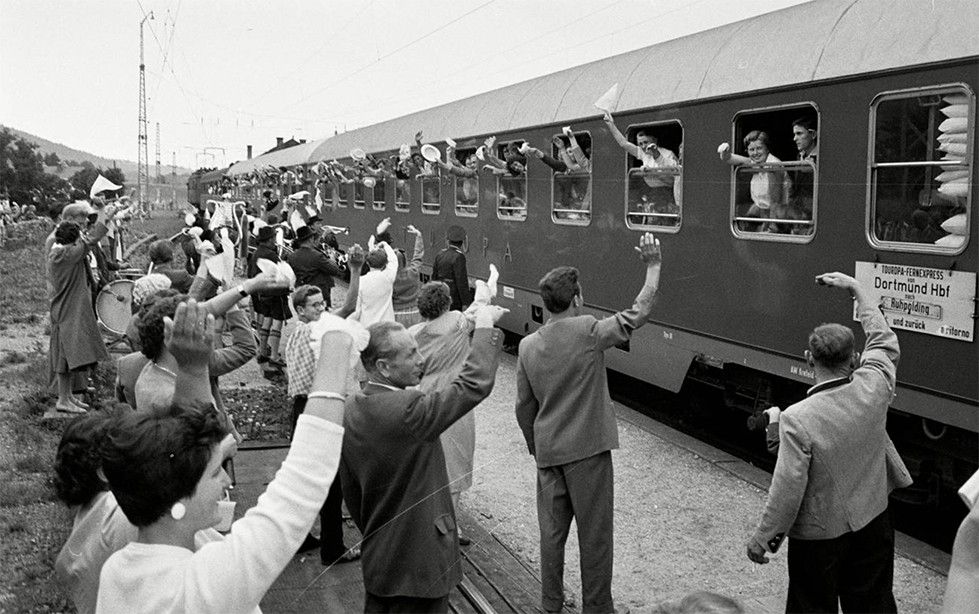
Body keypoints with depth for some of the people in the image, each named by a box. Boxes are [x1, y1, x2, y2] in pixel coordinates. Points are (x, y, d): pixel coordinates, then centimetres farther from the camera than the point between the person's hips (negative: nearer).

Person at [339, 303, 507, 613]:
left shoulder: (351, 409, -1)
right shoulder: (407, 410, -27)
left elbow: (350, 491, 9)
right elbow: (475, 384, -24)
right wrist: (485, 324, -12)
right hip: (418, 563, -8)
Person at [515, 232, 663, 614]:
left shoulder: (528, 345, 0)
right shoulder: (588, 332, -15)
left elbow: (524, 407, 6)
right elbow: (638, 314, -10)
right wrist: (653, 266, 0)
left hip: (548, 453, 5)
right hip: (588, 450, -4)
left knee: (552, 532, 15)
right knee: (594, 534, 8)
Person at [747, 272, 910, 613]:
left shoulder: (797, 419, -28)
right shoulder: (874, 387, -16)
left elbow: (788, 489, -24)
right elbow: (884, 341, 5)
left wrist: (762, 538, -10)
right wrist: (855, 288, 12)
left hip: (819, 534, -4)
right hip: (872, 522, 4)